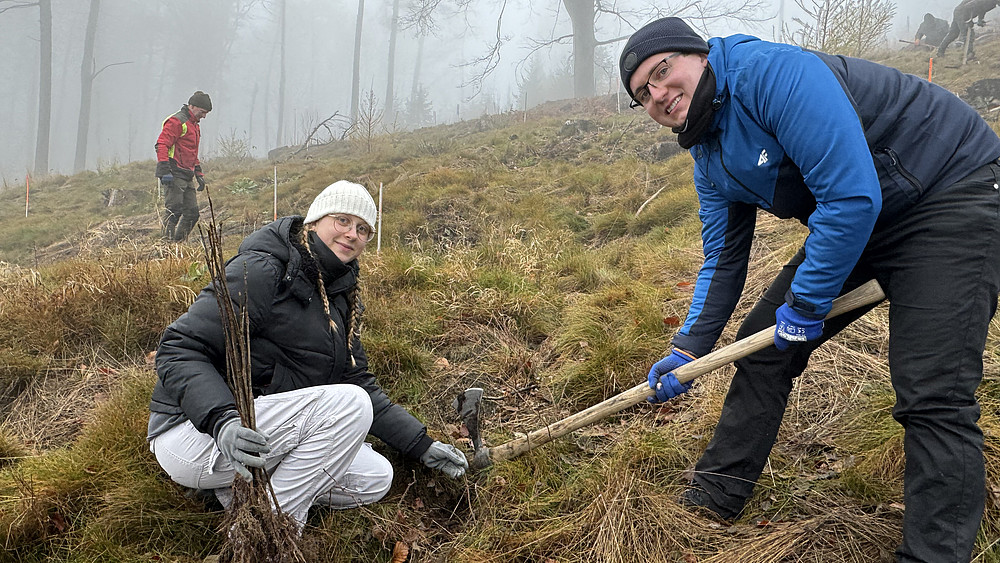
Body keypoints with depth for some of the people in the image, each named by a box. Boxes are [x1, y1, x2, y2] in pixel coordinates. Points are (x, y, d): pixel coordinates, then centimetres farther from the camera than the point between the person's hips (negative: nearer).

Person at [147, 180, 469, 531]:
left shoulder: (341, 298, 10)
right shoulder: (261, 270, -16)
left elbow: (359, 383, 12)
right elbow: (179, 350, -21)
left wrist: (422, 445, 5)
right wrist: (221, 421, -38)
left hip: (267, 431, 9)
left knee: (376, 478, -1)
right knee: (348, 404, -25)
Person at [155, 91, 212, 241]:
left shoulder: (195, 125, 23)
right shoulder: (176, 121, -8)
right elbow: (161, 145, -16)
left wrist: (199, 174, 26)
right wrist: (165, 171, -24)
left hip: (187, 177, 9)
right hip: (174, 175, -9)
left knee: (192, 213, 6)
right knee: (175, 211, -14)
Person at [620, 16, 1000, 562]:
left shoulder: (771, 72, -27)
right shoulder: (710, 159, 2)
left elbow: (852, 195, -31)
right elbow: (723, 260, 9)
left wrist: (806, 302, -20)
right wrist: (688, 348, 2)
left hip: (954, 194, -8)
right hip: (854, 223, 9)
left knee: (932, 394, -16)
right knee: (763, 341, 7)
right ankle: (715, 495, 21)